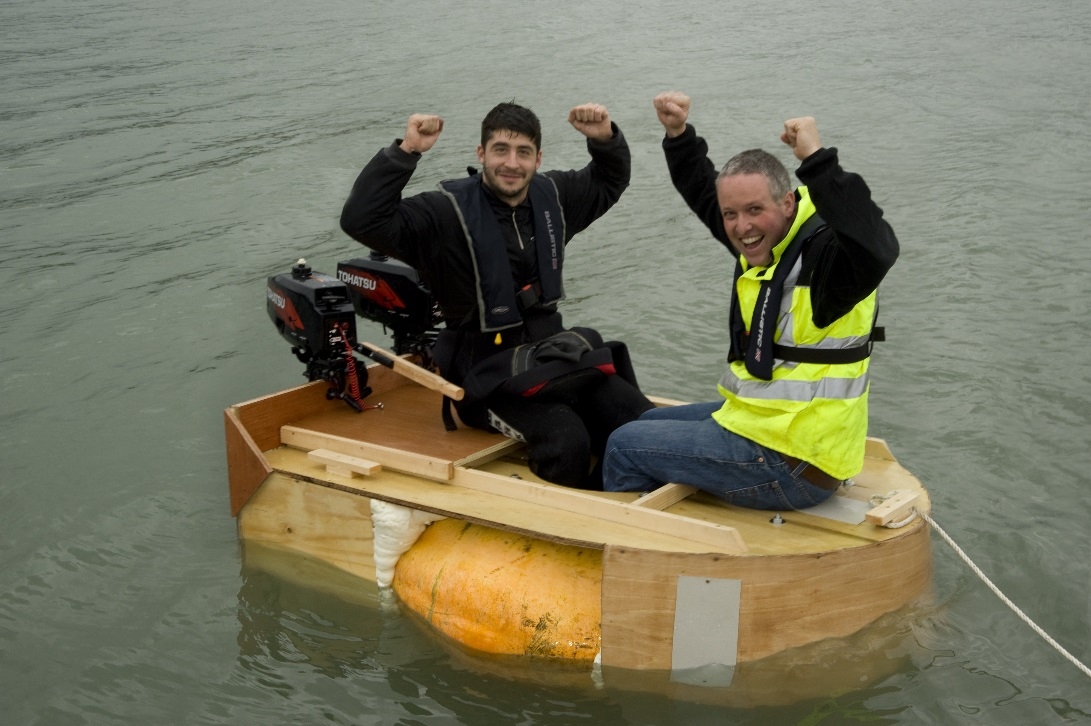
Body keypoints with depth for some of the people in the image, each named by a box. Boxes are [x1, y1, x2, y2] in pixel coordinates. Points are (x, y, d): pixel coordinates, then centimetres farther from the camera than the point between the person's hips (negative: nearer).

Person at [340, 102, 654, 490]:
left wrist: (606, 139, 6)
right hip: (487, 368, -6)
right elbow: (361, 220, -20)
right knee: (567, 442, -31)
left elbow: (610, 181, 27)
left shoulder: (552, 196, 9)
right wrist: (405, 151, -26)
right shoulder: (448, 212, -9)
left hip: (552, 355, 6)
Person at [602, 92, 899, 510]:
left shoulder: (825, 252, -22)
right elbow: (703, 192, 20)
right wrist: (678, 134, 6)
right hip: (760, 418, 10)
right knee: (649, 424, 28)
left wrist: (817, 161, -45)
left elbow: (876, 249, -46)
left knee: (625, 446, -1)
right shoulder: (765, 241, 5)